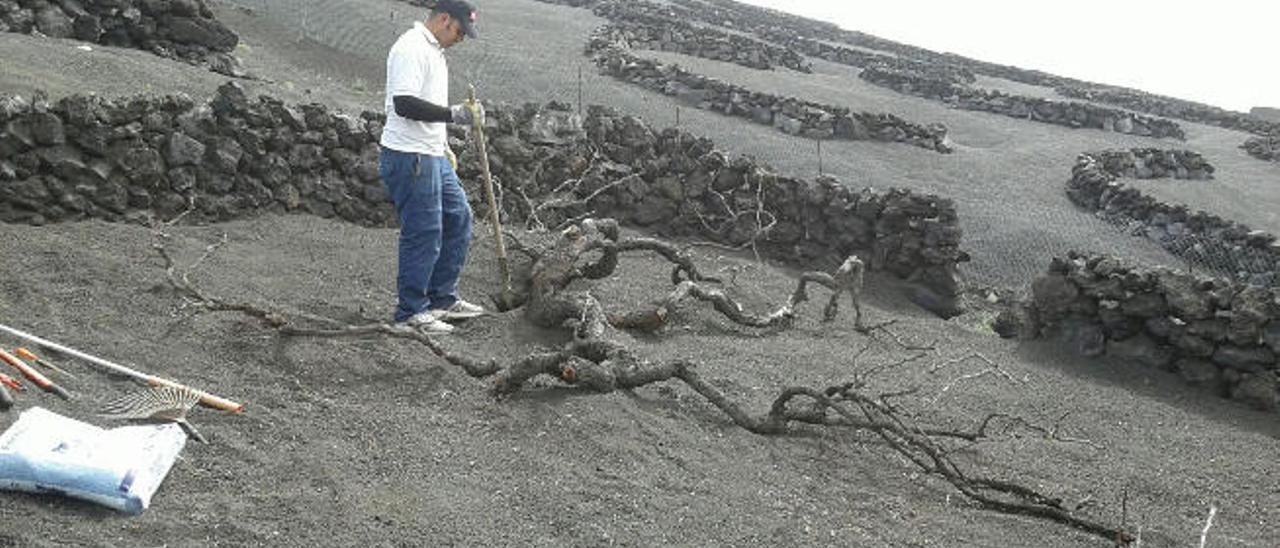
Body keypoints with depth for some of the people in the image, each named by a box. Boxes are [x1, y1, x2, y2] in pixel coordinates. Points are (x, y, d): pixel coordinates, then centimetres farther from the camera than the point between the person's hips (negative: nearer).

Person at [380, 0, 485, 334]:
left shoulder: (434, 51, 18)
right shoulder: (411, 48, -15)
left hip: (432, 156, 11)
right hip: (409, 157, -11)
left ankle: (442, 299, 24)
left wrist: (444, 146, 27)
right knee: (423, 234, -6)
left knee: (458, 219, 15)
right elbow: (404, 104, -26)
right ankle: (412, 312, 7)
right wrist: (455, 114, -24)